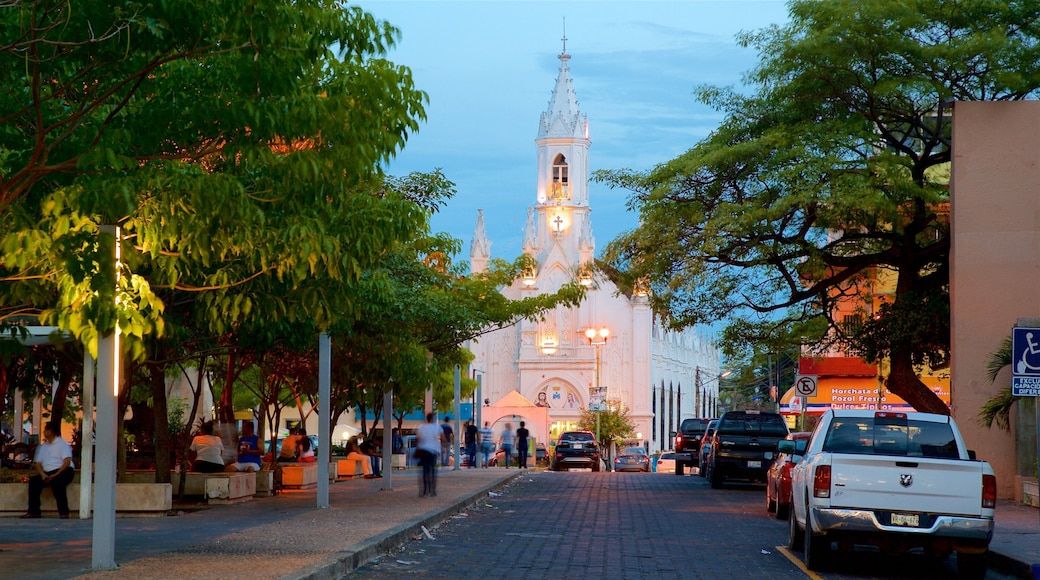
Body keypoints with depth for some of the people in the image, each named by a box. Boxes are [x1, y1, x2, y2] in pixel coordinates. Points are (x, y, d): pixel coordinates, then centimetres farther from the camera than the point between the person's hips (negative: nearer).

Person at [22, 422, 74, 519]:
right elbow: (37, 463, 11)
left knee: (57, 481, -37)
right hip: (47, 473, 6)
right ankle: (34, 511, -20)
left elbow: (67, 461, -12)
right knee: (33, 480, -20)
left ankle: (64, 512, -35)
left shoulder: (63, 444, 0)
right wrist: (42, 474, -11)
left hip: (63, 471, -6)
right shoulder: (42, 446, 19)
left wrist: (56, 474, -22)